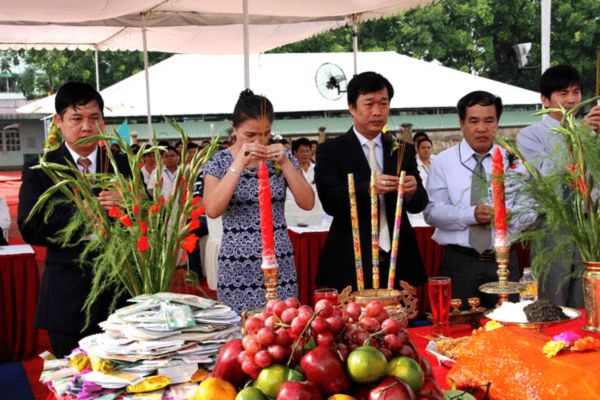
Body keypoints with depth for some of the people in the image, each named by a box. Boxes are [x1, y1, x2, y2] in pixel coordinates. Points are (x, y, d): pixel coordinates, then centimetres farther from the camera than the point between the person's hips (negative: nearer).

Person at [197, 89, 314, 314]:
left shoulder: (282, 156, 5)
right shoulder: (219, 162, -1)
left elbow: (307, 203, -2)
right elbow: (212, 210, -16)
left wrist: (285, 163, -13)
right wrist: (239, 164, -20)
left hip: (279, 261, 2)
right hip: (237, 267, -2)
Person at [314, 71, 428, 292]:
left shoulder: (404, 150, 11)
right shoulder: (330, 151, 0)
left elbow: (419, 204, 7)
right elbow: (329, 201, -12)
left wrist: (412, 192, -16)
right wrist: (368, 188, -27)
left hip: (399, 260, 3)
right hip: (351, 263, -3)